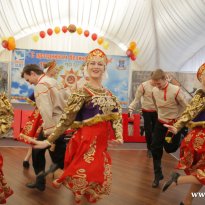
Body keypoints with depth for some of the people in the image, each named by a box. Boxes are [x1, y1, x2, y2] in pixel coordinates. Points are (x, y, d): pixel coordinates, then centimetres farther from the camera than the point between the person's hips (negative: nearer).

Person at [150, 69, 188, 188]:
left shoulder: (176, 90, -22)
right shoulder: (154, 91, -8)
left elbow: (186, 107, -11)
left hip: (175, 123, -3)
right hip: (160, 122, 4)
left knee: (170, 149, 7)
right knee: (155, 148, -1)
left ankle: (180, 140, 44)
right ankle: (158, 175, 13)